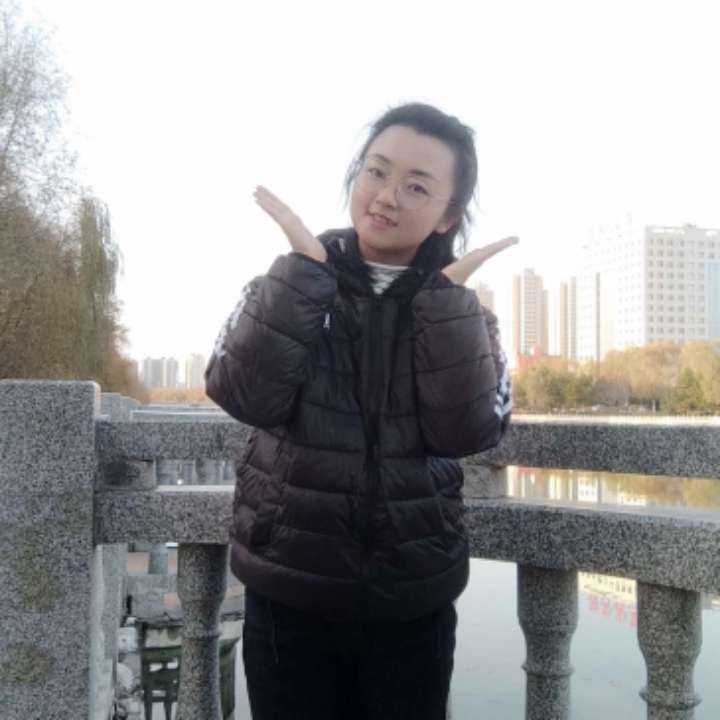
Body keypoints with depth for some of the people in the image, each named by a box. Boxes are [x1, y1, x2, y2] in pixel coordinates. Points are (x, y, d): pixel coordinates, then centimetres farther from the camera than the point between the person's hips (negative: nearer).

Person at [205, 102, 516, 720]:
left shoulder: (460, 313, 1)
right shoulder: (287, 286, -1)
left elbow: (468, 431, -15)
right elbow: (246, 398, -17)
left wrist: (447, 293, -16)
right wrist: (304, 267, -17)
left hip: (413, 604, 1)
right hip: (288, 597, 0)